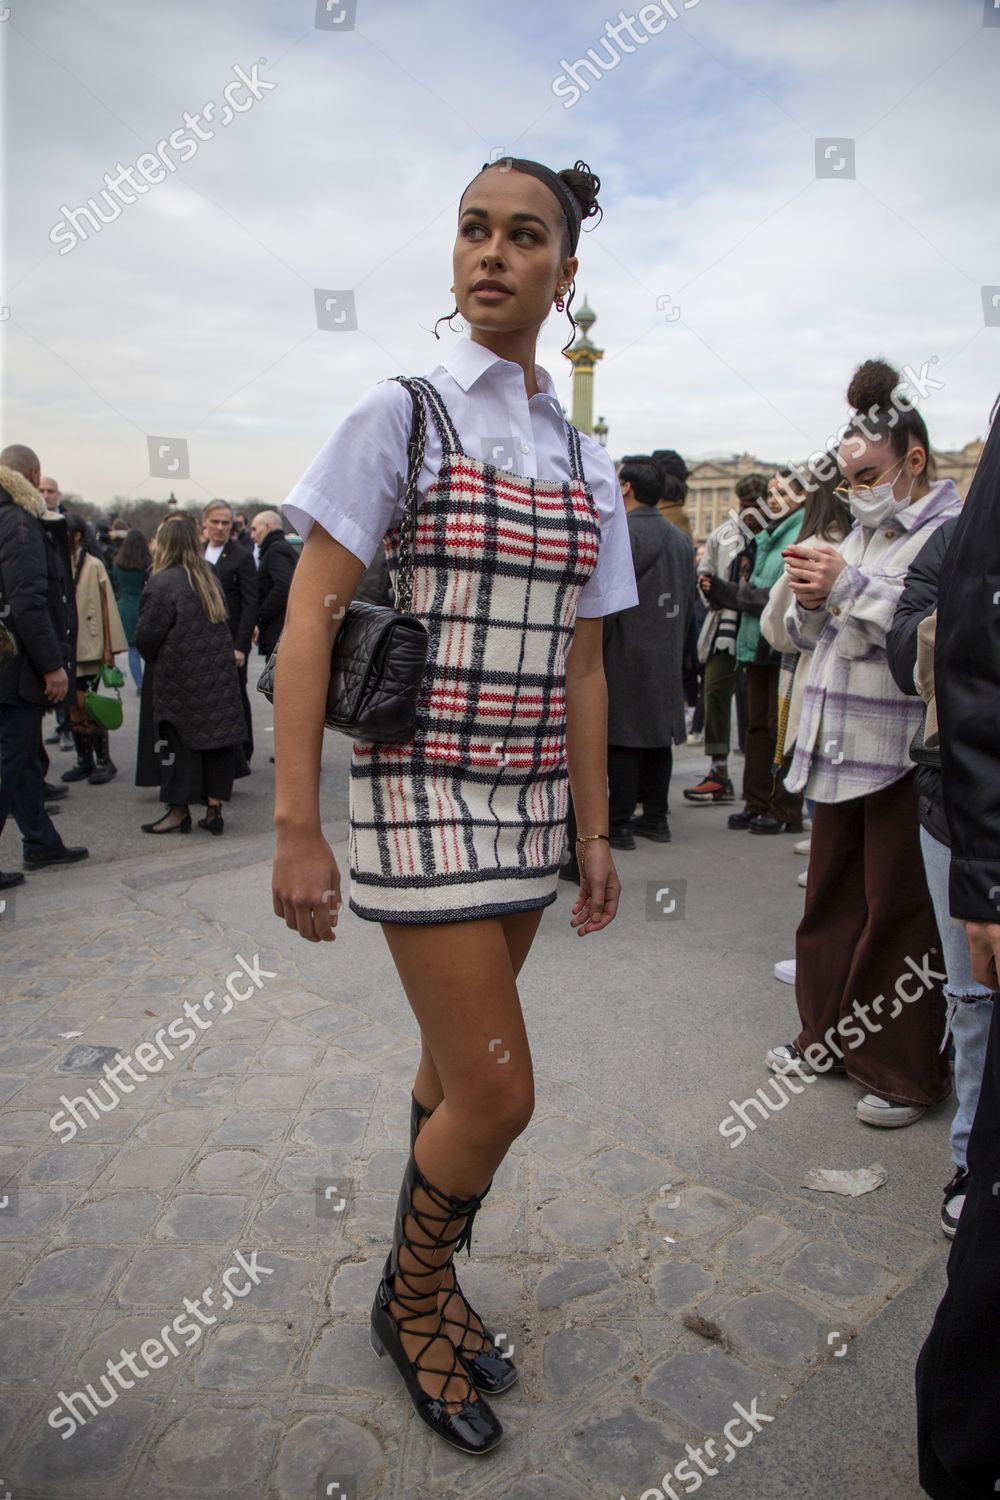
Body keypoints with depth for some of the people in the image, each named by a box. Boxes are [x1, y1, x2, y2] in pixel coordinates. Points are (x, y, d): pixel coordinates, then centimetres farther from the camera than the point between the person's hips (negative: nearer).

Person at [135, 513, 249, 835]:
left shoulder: (161, 583, -13)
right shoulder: (209, 576, 7)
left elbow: (146, 635, -10)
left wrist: (154, 661, 7)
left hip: (180, 677, -5)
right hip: (220, 673, 5)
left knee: (179, 741, 5)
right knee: (217, 736, 8)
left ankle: (179, 811, 12)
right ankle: (214, 809, 11)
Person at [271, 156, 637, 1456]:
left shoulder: (585, 465, 9)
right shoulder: (400, 416, -5)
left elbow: (581, 664, 10)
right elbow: (308, 623, -9)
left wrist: (594, 834, 9)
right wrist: (297, 829, -14)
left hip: (527, 799, 5)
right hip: (422, 790, -5)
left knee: (455, 1063, 15)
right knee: (497, 1092, -4)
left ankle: (428, 1283, 38)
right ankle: (411, 1298, 25)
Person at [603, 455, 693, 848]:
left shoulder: (623, 533, -14)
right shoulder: (680, 538, 13)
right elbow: (687, 598, 16)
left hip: (626, 654, -8)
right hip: (668, 656, 8)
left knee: (623, 739, -4)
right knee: (658, 735, 12)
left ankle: (619, 823, 1)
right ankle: (656, 817, 20)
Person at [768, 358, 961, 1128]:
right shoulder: (864, 532, 16)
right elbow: (812, 636, 17)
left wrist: (850, 586, -19)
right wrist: (811, 600, -4)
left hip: (904, 754, -7)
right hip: (842, 746, 8)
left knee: (900, 911, 1)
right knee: (832, 897, 15)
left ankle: (909, 1071, 15)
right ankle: (832, 1035, 31)